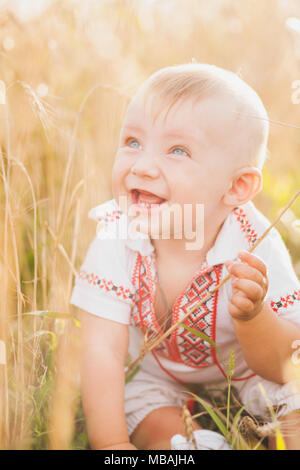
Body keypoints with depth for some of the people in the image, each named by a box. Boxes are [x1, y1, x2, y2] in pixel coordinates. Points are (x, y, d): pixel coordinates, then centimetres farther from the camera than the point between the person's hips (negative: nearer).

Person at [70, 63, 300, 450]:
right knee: (163, 432, -24)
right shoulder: (114, 241, -27)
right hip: (158, 377, 1)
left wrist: (252, 315, -46)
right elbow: (103, 352, -25)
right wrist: (111, 443, -32)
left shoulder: (256, 247, -31)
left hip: (248, 371, 0)